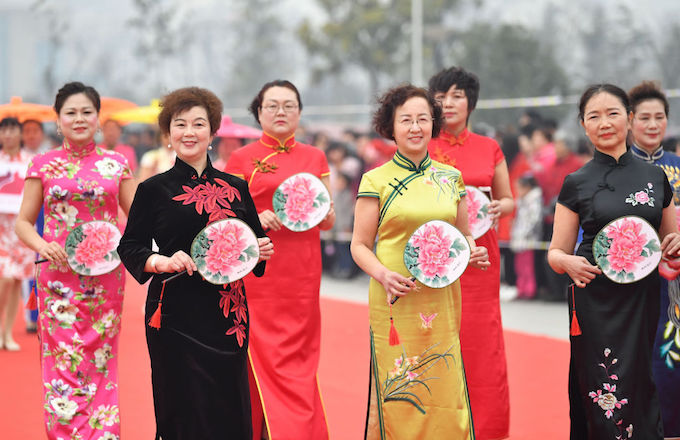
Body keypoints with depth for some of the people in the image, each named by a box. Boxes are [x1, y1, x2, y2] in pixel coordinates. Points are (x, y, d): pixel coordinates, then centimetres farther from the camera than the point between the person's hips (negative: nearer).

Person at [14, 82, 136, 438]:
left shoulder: (116, 164, 8)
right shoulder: (43, 165, 6)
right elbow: (23, 222, 8)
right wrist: (42, 246, -12)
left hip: (105, 279, 1)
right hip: (58, 277, -1)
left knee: (100, 365, 3)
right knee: (62, 364, -4)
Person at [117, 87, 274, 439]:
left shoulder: (236, 188, 10)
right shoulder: (154, 189, 2)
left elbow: (255, 243, 19)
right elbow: (129, 248, 2)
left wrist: (262, 251, -3)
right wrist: (162, 261, -16)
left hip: (228, 315, 3)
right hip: (177, 314, -3)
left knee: (230, 410, 4)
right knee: (186, 412, -2)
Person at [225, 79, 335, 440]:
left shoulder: (315, 157, 13)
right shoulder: (241, 159, 3)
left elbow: (329, 221, 17)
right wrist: (256, 220, -15)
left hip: (302, 275, 3)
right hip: (258, 274, -3)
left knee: (299, 362, 2)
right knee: (264, 361, -6)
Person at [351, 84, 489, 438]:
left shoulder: (451, 177, 11)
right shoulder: (376, 180, 0)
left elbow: (463, 235, 20)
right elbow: (360, 245, 2)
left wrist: (473, 253, -2)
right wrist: (384, 275, -16)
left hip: (442, 300, 3)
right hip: (394, 301, -3)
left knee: (445, 393, 2)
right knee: (397, 396, -3)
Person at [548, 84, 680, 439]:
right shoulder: (577, 183, 4)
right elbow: (556, 253, 6)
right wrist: (568, 262, -17)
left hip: (644, 300, 2)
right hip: (596, 301, -2)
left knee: (640, 392, 0)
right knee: (603, 402, -7)